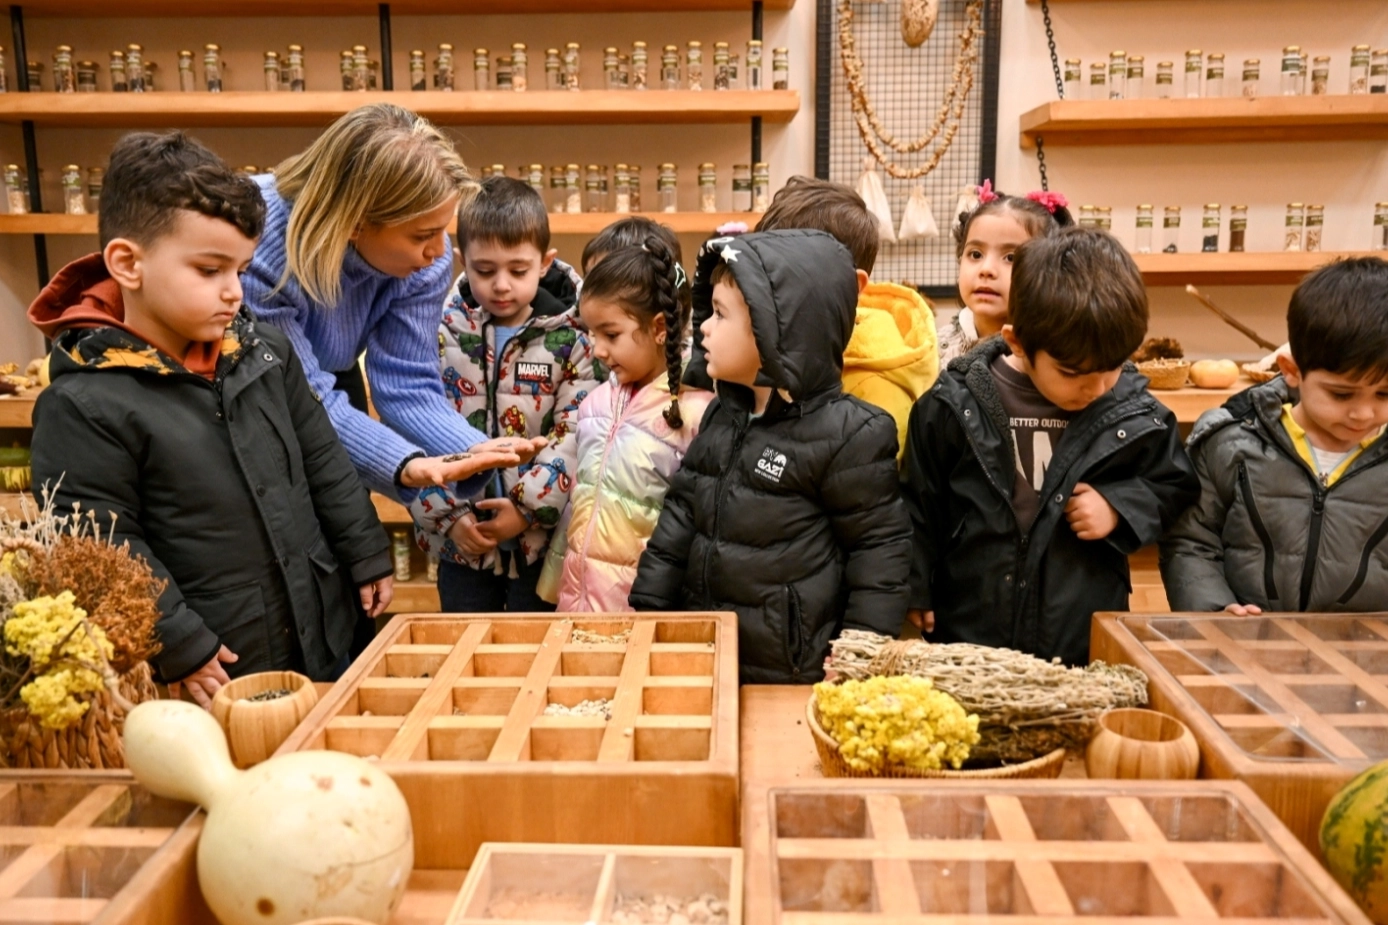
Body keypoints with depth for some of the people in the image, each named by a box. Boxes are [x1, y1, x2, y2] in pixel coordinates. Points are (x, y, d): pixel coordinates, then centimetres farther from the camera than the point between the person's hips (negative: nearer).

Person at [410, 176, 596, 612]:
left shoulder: (570, 339, -6)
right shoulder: (440, 331, -2)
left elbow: (575, 438, -11)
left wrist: (528, 507, -17)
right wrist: (448, 513, -11)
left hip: (541, 539, -1)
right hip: (460, 539, 2)